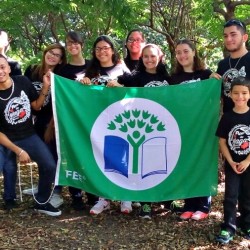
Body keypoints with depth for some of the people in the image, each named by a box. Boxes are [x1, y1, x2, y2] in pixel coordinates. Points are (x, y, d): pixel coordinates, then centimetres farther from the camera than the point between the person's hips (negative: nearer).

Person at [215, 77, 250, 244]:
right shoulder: (227, 117, -4)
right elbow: (222, 142, -2)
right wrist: (231, 162, -10)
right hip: (231, 164, 0)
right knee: (231, 196, 2)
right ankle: (228, 228, 9)